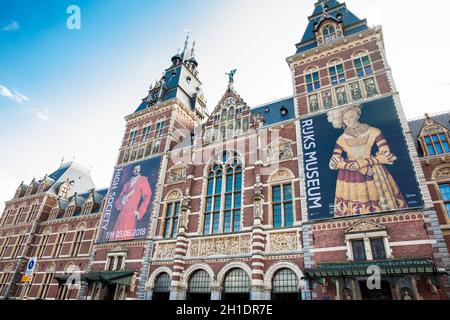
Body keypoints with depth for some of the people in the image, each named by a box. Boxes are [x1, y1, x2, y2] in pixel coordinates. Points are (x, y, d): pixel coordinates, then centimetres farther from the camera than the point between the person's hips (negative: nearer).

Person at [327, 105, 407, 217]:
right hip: (350, 181, 0)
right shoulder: (341, 139, 3)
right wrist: (357, 167, -13)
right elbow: (334, 163, -5)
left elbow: (386, 154, -5)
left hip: (374, 177, 0)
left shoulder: (373, 132, 1)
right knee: (355, 211, -2)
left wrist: (362, 163, -15)